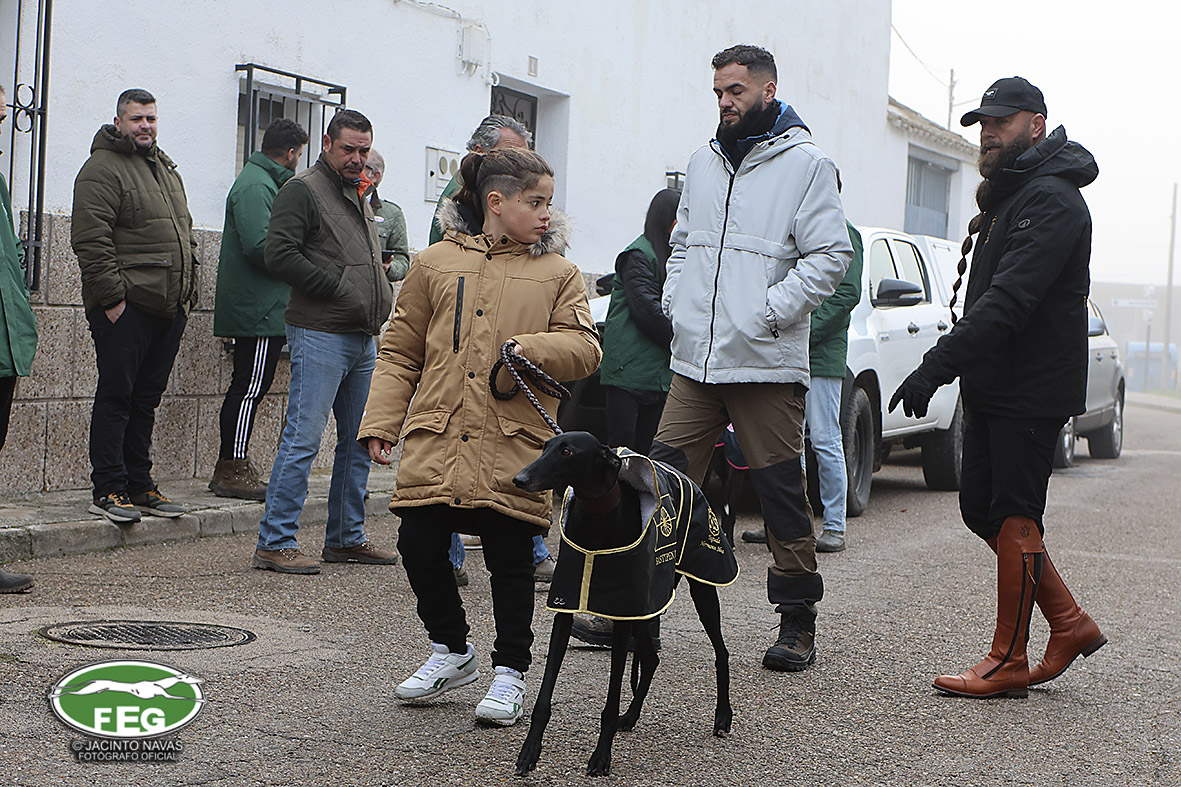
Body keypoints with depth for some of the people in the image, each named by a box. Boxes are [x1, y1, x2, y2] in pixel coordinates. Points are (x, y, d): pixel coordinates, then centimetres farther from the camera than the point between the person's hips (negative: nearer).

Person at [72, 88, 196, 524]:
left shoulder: (166, 169, 20)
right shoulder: (102, 169, -7)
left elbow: (185, 234, 25)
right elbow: (90, 240, -14)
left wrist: (187, 292, 16)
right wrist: (112, 295, -17)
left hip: (168, 308, 8)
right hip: (125, 308, -8)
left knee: (147, 399, 11)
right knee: (116, 396, -4)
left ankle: (139, 485, 18)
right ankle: (108, 490, -1)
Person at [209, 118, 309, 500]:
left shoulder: (262, 181, 21)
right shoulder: (256, 186, -13)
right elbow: (260, 246, -22)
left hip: (260, 308, 11)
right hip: (259, 311, -11)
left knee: (249, 387, 12)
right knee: (250, 387, -9)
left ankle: (232, 467, 16)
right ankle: (232, 471, -6)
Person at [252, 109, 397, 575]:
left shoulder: (360, 197, 21)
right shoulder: (302, 190, -6)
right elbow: (279, 256, -16)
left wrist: (380, 301, 12)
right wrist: (337, 286, -15)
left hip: (363, 339, 9)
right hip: (320, 335, -9)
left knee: (360, 443, 12)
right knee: (304, 438, -11)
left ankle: (346, 537, 22)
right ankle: (274, 543, -8)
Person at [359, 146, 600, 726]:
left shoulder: (557, 275, 9)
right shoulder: (436, 264, 10)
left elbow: (584, 349, 1)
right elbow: (400, 354, 12)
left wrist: (532, 348, -17)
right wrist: (380, 423, 5)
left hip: (515, 446, -1)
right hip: (437, 440, 1)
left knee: (511, 560, -1)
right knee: (419, 545, 0)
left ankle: (509, 673, 15)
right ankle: (452, 650, 23)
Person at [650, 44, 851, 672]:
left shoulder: (805, 163, -2)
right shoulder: (704, 163, 17)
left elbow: (831, 255, -8)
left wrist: (770, 312, -15)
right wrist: (676, 303, 10)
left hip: (766, 362, -5)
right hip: (695, 361, 5)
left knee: (782, 492, 2)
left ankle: (797, 620, 12)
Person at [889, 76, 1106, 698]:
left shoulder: (1052, 201, -16)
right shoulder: (1006, 197, 18)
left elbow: (1007, 301, -27)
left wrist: (936, 366, -31)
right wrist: (945, 366, 14)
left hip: (1030, 392, -10)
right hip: (990, 387, 10)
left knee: (1014, 516, -4)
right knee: (982, 511, 11)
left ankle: (1008, 663, 5)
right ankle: (1070, 625, 22)